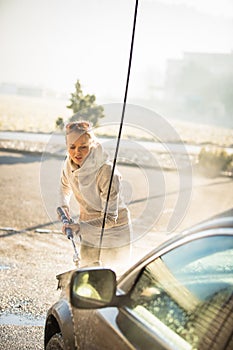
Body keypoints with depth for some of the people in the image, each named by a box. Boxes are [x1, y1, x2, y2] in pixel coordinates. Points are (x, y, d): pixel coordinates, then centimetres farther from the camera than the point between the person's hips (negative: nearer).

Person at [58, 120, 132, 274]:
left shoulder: (107, 172, -31)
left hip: (113, 231, -5)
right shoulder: (69, 164, -11)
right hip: (89, 232, 6)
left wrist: (80, 227, -41)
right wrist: (64, 206, -4)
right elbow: (65, 186, 15)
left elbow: (110, 217, -29)